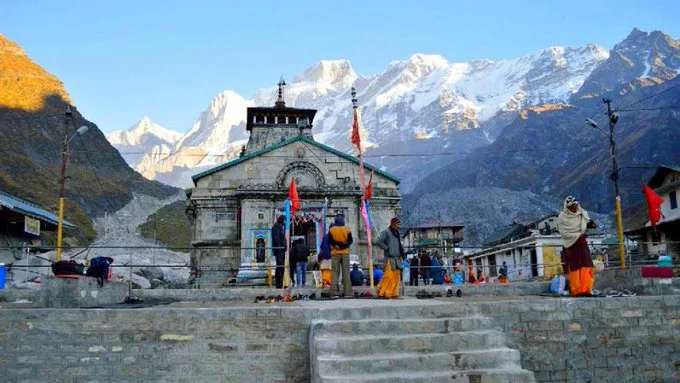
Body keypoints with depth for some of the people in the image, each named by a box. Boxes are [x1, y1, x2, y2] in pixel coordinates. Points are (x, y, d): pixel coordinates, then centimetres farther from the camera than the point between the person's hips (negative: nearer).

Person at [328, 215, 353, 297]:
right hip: (345, 253, 1)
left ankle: (334, 292, -6)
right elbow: (350, 240, -3)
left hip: (335, 253, -1)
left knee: (334, 272, 1)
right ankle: (348, 293, -1)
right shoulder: (347, 230, 3)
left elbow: (330, 241, -6)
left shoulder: (331, 230, 0)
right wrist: (344, 245, -10)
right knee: (346, 272, 3)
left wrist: (336, 245, -7)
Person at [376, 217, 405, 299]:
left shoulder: (397, 234, 21)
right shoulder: (386, 232, -3)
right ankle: (381, 292, -4)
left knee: (397, 276, 3)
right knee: (389, 275, -12)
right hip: (390, 257, -8)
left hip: (397, 258, 8)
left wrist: (402, 252, 19)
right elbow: (379, 242, -15)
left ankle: (393, 293, 7)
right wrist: (387, 248, -12)